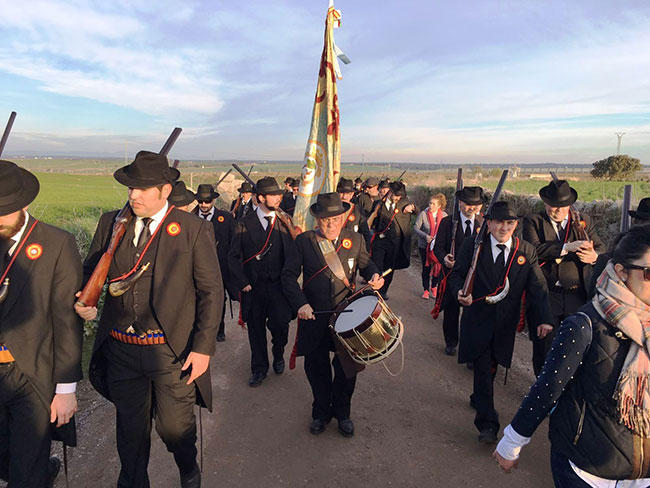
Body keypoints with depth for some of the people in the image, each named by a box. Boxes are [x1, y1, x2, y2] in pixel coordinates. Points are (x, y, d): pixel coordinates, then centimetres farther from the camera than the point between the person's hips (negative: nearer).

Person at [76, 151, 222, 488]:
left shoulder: (194, 230, -9)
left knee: (175, 427, 13)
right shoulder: (110, 223, 3)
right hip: (121, 349, 3)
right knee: (130, 426, 20)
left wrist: (203, 347, -12)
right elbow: (90, 271, 12)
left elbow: (211, 292, -8)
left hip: (174, 351, -3)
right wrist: (83, 299, -11)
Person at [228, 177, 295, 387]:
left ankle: (278, 355, 25)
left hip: (279, 285, 0)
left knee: (280, 325, -9)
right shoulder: (244, 224, -1)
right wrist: (242, 283, -5)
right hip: (253, 287, 0)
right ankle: (259, 369, 29)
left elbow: (293, 255, 3)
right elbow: (233, 257, 1)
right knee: (256, 329, 9)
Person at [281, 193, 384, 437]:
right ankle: (321, 412, 38)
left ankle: (342, 413, 37)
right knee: (316, 369, 13)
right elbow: (289, 275, -6)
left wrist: (374, 275, -11)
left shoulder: (355, 239, 0)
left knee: (347, 368, 11)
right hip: (314, 316, 0)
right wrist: (300, 303, -20)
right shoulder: (304, 241, -4)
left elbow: (365, 264, 13)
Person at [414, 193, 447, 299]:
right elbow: (416, 227, -6)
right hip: (424, 246, -1)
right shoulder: (423, 214, -8)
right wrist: (425, 236, -18)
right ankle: (426, 290, 20)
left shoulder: (444, 216, -2)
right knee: (426, 268, 4)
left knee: (438, 267, 5)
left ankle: (434, 287, 29)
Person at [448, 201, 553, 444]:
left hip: (505, 323, 3)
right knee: (483, 368, -6)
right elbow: (457, 275, 0)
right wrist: (460, 291, -24)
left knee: (491, 367, 15)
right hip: (477, 319, -2)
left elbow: (537, 287, -2)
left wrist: (543, 319, -14)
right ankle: (487, 423, 2)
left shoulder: (527, 251, 1)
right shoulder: (472, 246, -4)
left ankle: (478, 398, 43)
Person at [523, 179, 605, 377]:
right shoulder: (533, 221, -1)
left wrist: (594, 256, -20)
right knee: (544, 348, 9)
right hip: (545, 297, -2)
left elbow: (600, 248, 4)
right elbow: (534, 249, -17)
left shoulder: (584, 221, 10)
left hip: (577, 297, 2)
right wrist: (567, 247, -26)